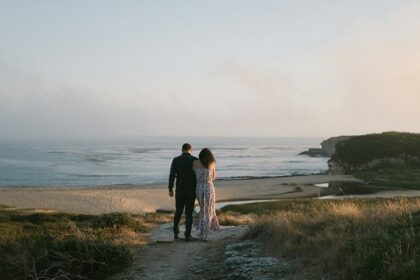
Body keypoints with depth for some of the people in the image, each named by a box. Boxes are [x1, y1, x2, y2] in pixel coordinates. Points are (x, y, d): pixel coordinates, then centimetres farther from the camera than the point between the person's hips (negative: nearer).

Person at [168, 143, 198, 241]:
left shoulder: (176, 160, -4)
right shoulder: (195, 160, -5)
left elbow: (172, 175, -10)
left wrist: (170, 190, -3)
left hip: (179, 190, 1)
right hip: (191, 191, -1)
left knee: (178, 211, 18)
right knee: (189, 213, 6)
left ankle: (176, 232, 22)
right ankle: (187, 235, 5)